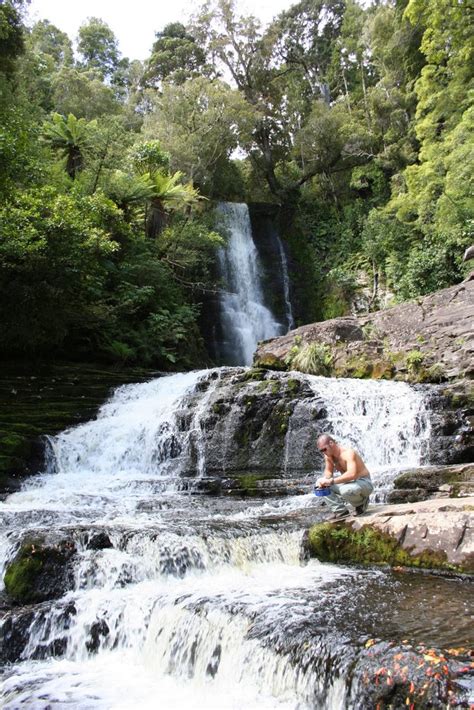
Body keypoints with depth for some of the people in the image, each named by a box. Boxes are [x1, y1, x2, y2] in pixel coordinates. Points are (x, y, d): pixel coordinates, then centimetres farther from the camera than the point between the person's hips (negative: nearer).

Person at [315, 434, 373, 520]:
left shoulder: (348, 453, -28)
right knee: (323, 487, -7)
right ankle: (341, 511, -2)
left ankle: (361, 502, -6)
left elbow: (352, 474, -41)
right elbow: (328, 471, 6)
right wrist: (324, 480, -18)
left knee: (345, 490, -39)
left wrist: (331, 481, -45)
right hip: (348, 483, 8)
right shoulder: (328, 455, -5)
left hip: (364, 482, -8)